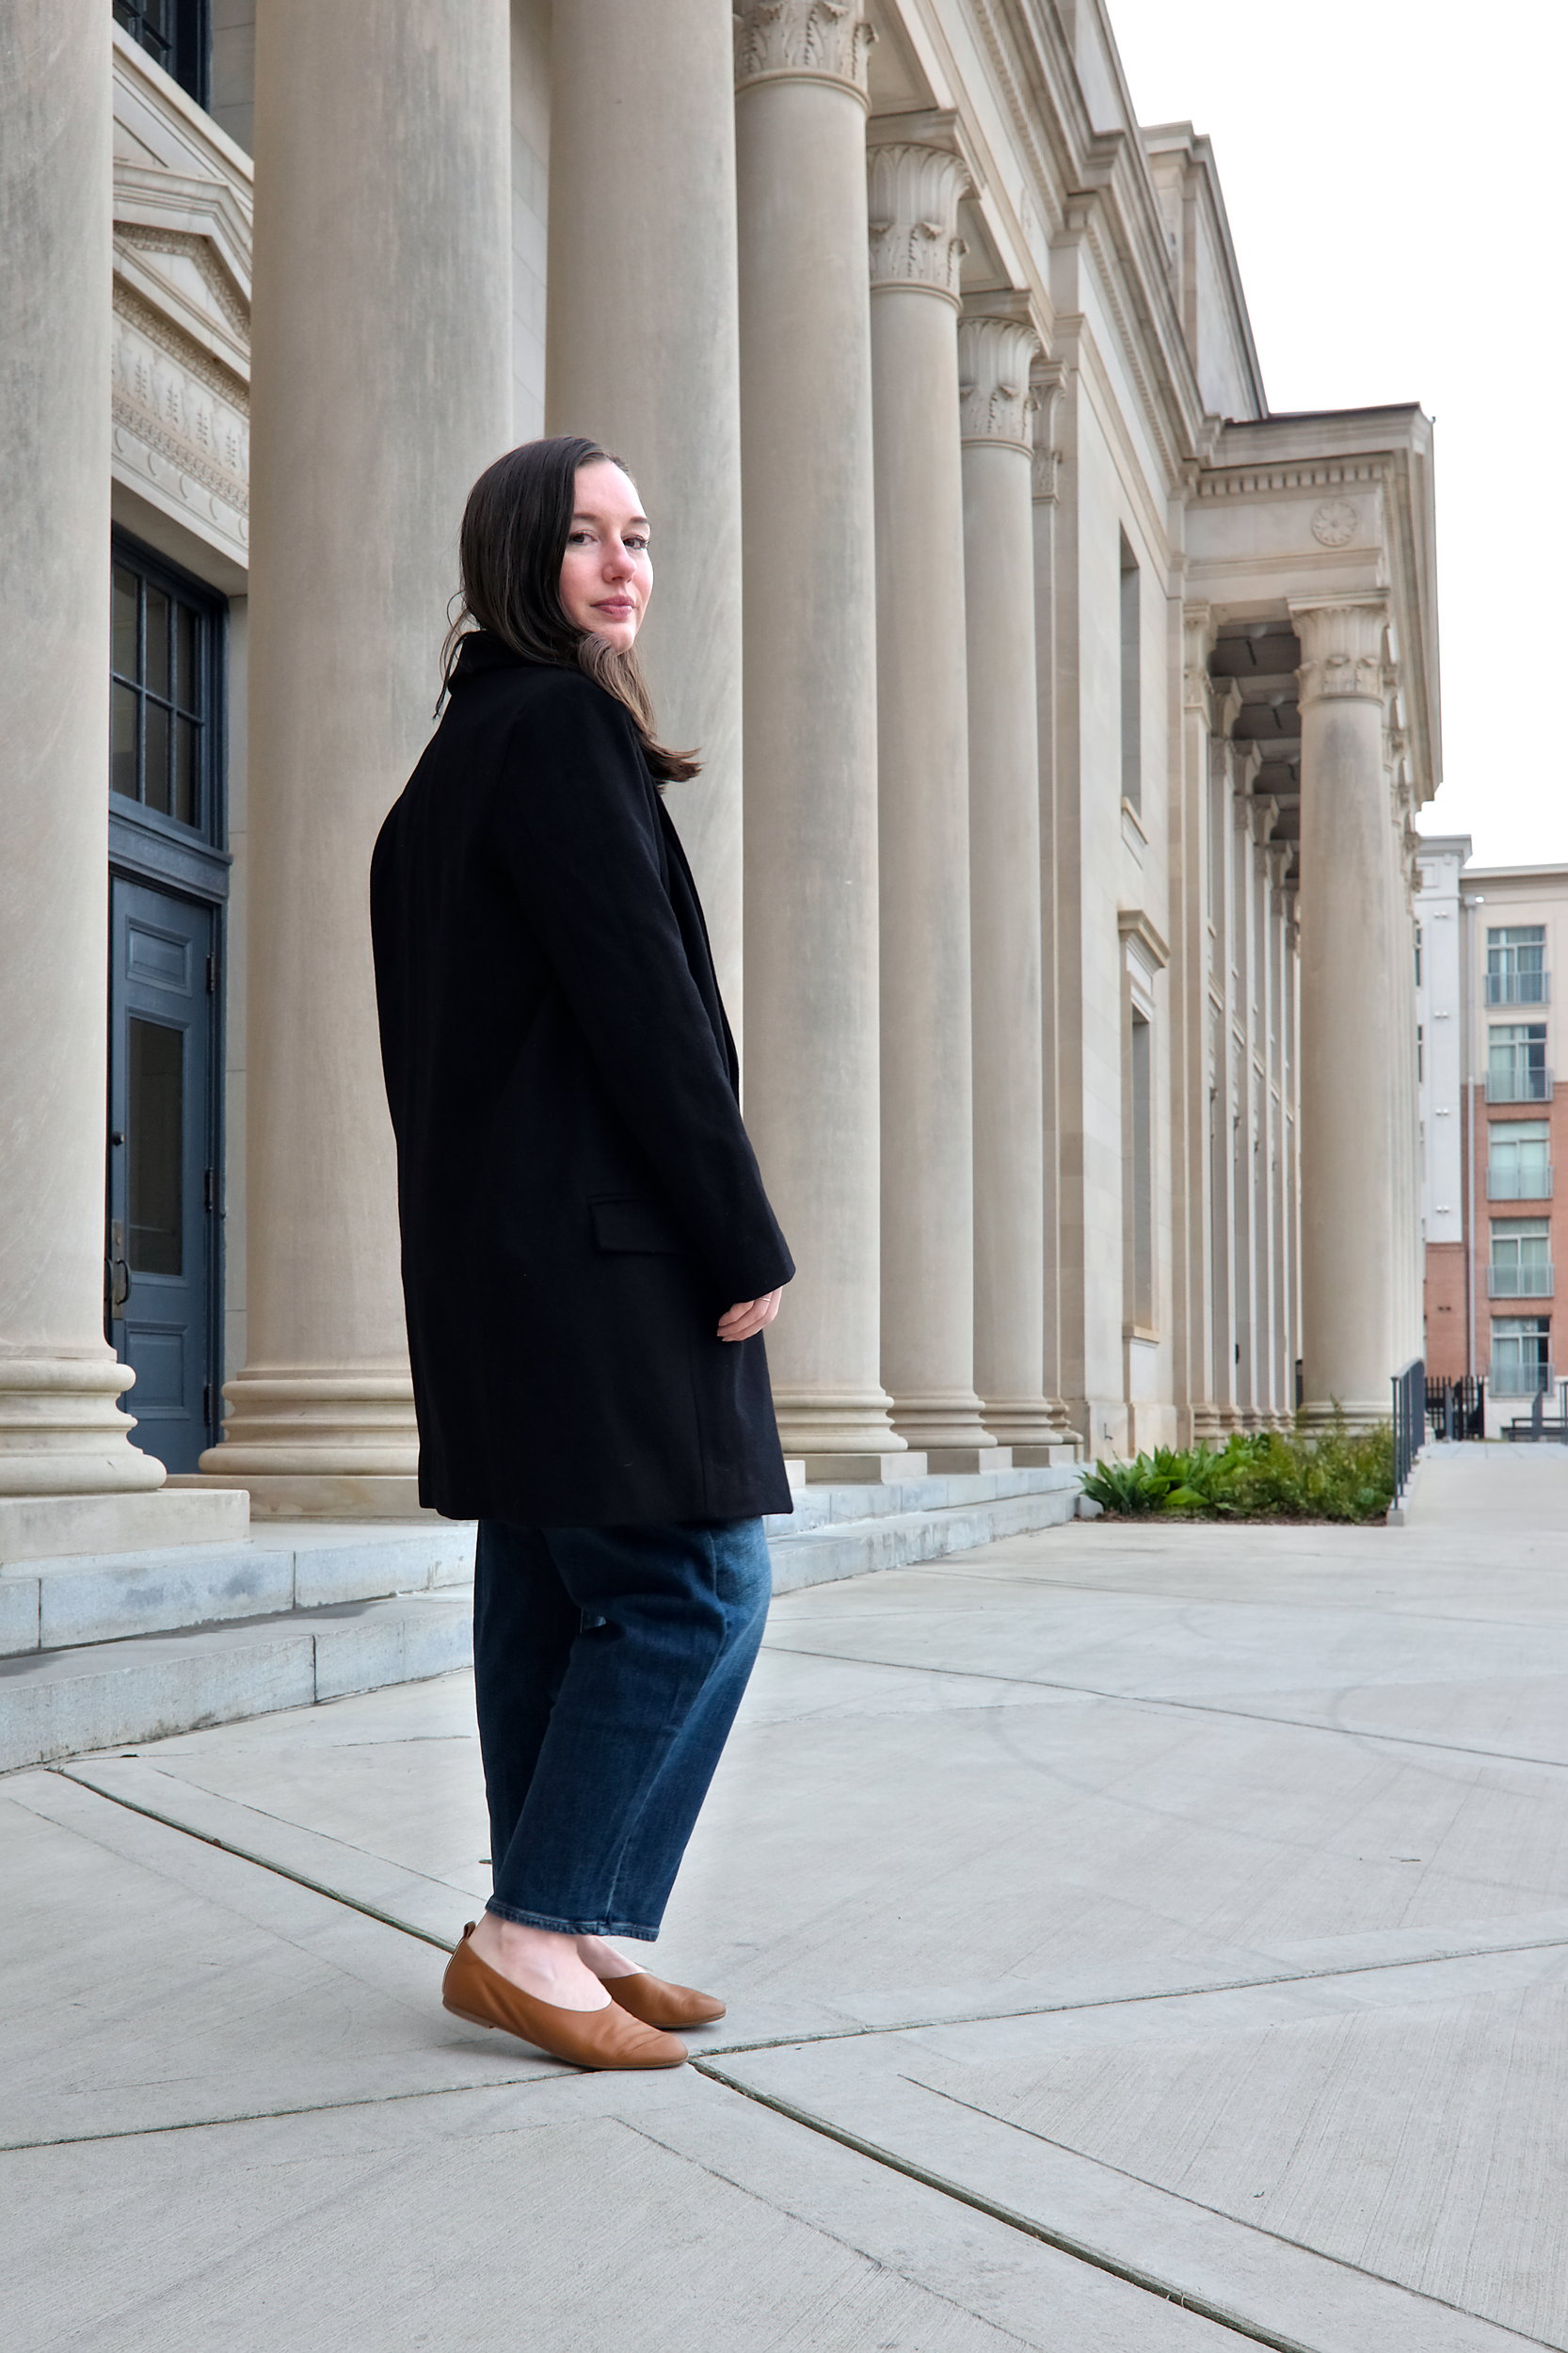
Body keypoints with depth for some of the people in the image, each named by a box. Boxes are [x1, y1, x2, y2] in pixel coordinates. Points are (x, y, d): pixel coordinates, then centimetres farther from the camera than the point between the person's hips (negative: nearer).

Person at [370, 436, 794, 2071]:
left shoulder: (461, 752, 20)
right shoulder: (562, 726, -10)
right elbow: (641, 1002, -17)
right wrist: (747, 1242, -13)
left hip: (495, 1247, 10)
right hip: (593, 1242, -10)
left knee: (553, 1589, 11)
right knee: (697, 1580, -6)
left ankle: (555, 1940, 17)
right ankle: (534, 1930, -2)